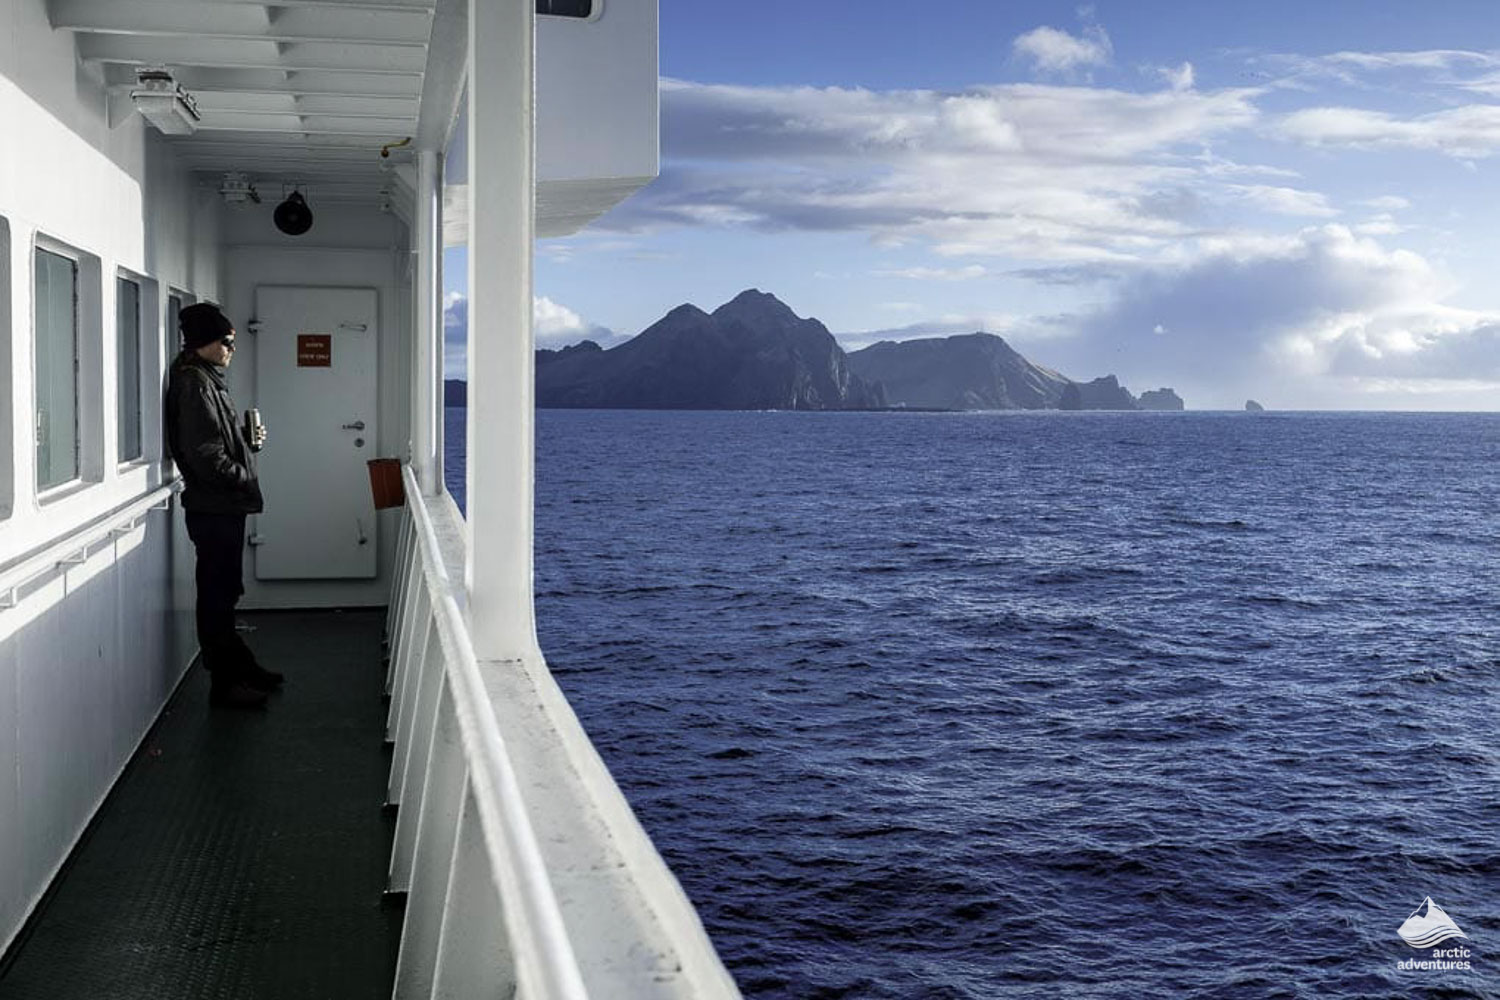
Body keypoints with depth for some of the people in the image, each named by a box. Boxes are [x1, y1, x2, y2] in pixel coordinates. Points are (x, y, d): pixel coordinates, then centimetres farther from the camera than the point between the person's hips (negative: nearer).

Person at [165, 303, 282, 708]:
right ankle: (224, 683, 5)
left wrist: (249, 442, 7)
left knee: (223, 591, 18)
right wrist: (244, 478, -13)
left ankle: (239, 667, 29)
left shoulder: (208, 380, 15)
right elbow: (204, 453, -24)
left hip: (223, 507, 10)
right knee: (217, 593, -2)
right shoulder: (194, 384, -17)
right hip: (213, 507, -10)